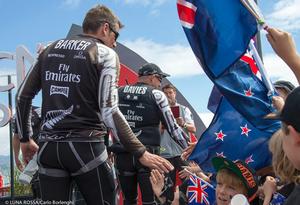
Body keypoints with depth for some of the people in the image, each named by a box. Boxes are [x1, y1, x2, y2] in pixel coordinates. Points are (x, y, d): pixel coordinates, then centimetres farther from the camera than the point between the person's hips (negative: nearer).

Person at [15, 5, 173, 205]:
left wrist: (25, 139, 24)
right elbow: (109, 111, -14)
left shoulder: (51, 49, 14)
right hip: (85, 147, -5)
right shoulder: (105, 53, -2)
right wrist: (141, 153, -11)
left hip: (48, 147, 5)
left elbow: (22, 96, 13)